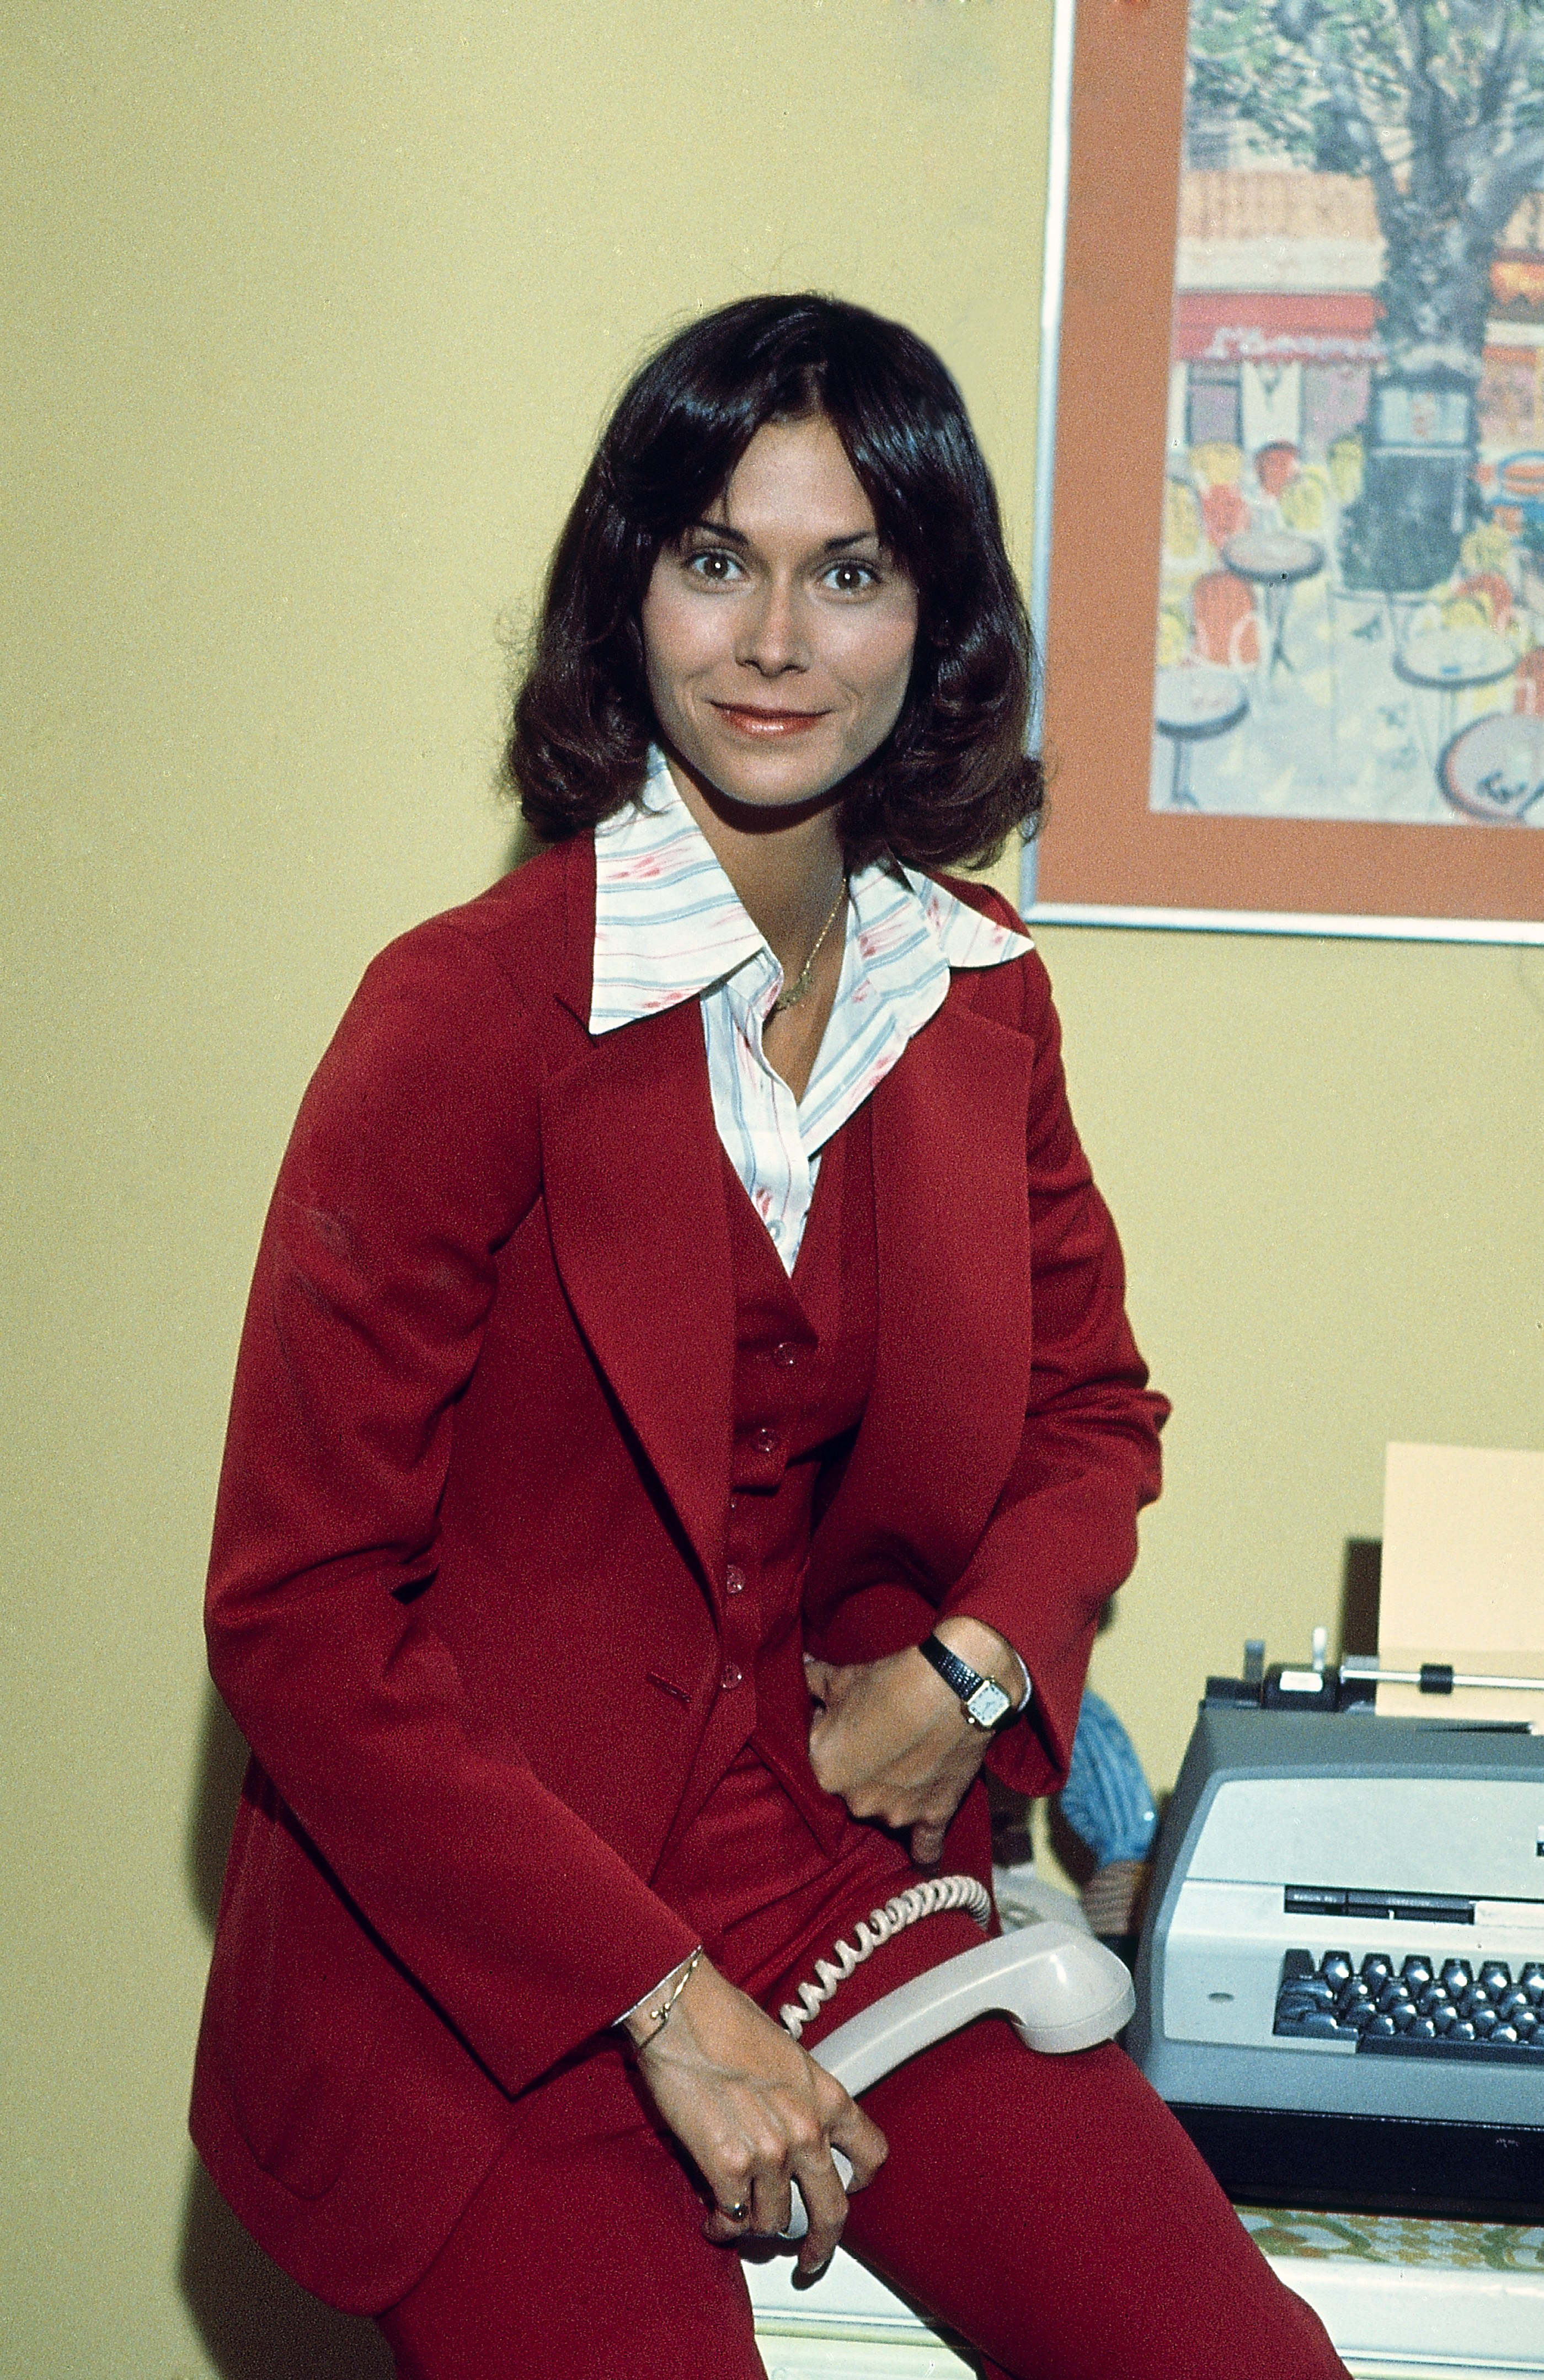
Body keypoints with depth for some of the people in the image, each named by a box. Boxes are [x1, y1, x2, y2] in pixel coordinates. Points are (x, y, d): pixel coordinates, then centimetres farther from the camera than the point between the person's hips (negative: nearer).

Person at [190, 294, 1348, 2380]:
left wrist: (975, 1668, -3)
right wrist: (661, 2005, -16)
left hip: (847, 1876, 5)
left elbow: (1090, 1408, 19)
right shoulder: (469, 1016, -13)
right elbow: (299, 1614, -12)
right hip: (477, 1964, -4)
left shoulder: (979, 992, 4)